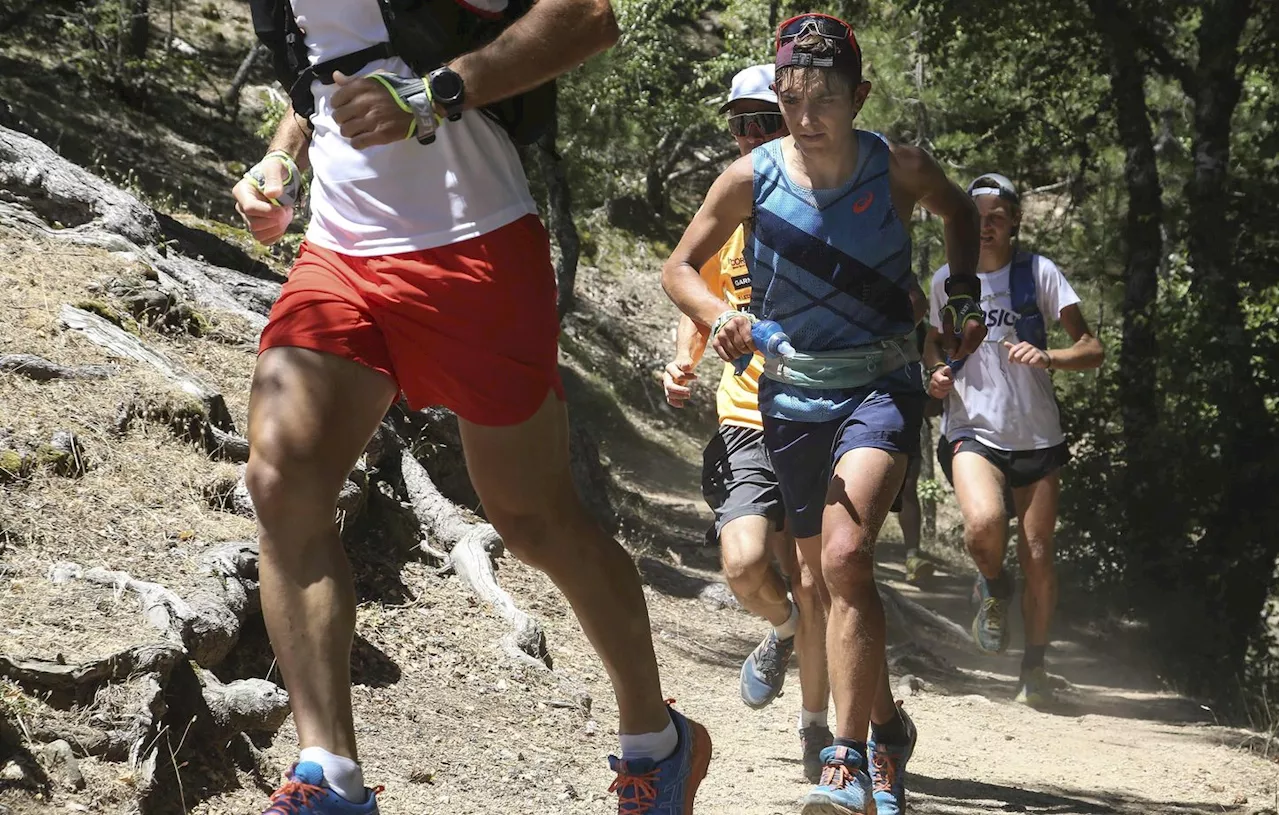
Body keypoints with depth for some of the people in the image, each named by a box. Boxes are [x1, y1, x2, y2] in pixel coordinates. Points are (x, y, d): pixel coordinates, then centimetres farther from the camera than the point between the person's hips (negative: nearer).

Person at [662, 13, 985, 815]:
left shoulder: (899, 169, -8)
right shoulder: (752, 178, -8)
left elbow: (960, 210, 15)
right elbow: (680, 266, 2)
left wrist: (965, 297, 6)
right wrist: (720, 316, -17)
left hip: (882, 386, -3)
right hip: (792, 395, 3)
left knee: (847, 555, -25)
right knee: (833, 579, 13)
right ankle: (887, 727, 37)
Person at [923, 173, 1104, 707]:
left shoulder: (1039, 272, -2)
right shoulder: (947, 280, 4)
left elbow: (1092, 350, -5)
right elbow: (934, 341, 23)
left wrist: (1048, 357, -25)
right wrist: (938, 371, 0)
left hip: (1036, 436, 0)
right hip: (972, 429, 0)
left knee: (1038, 557, 2)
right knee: (985, 523, -29)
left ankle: (1034, 668, 21)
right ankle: (993, 587, 5)